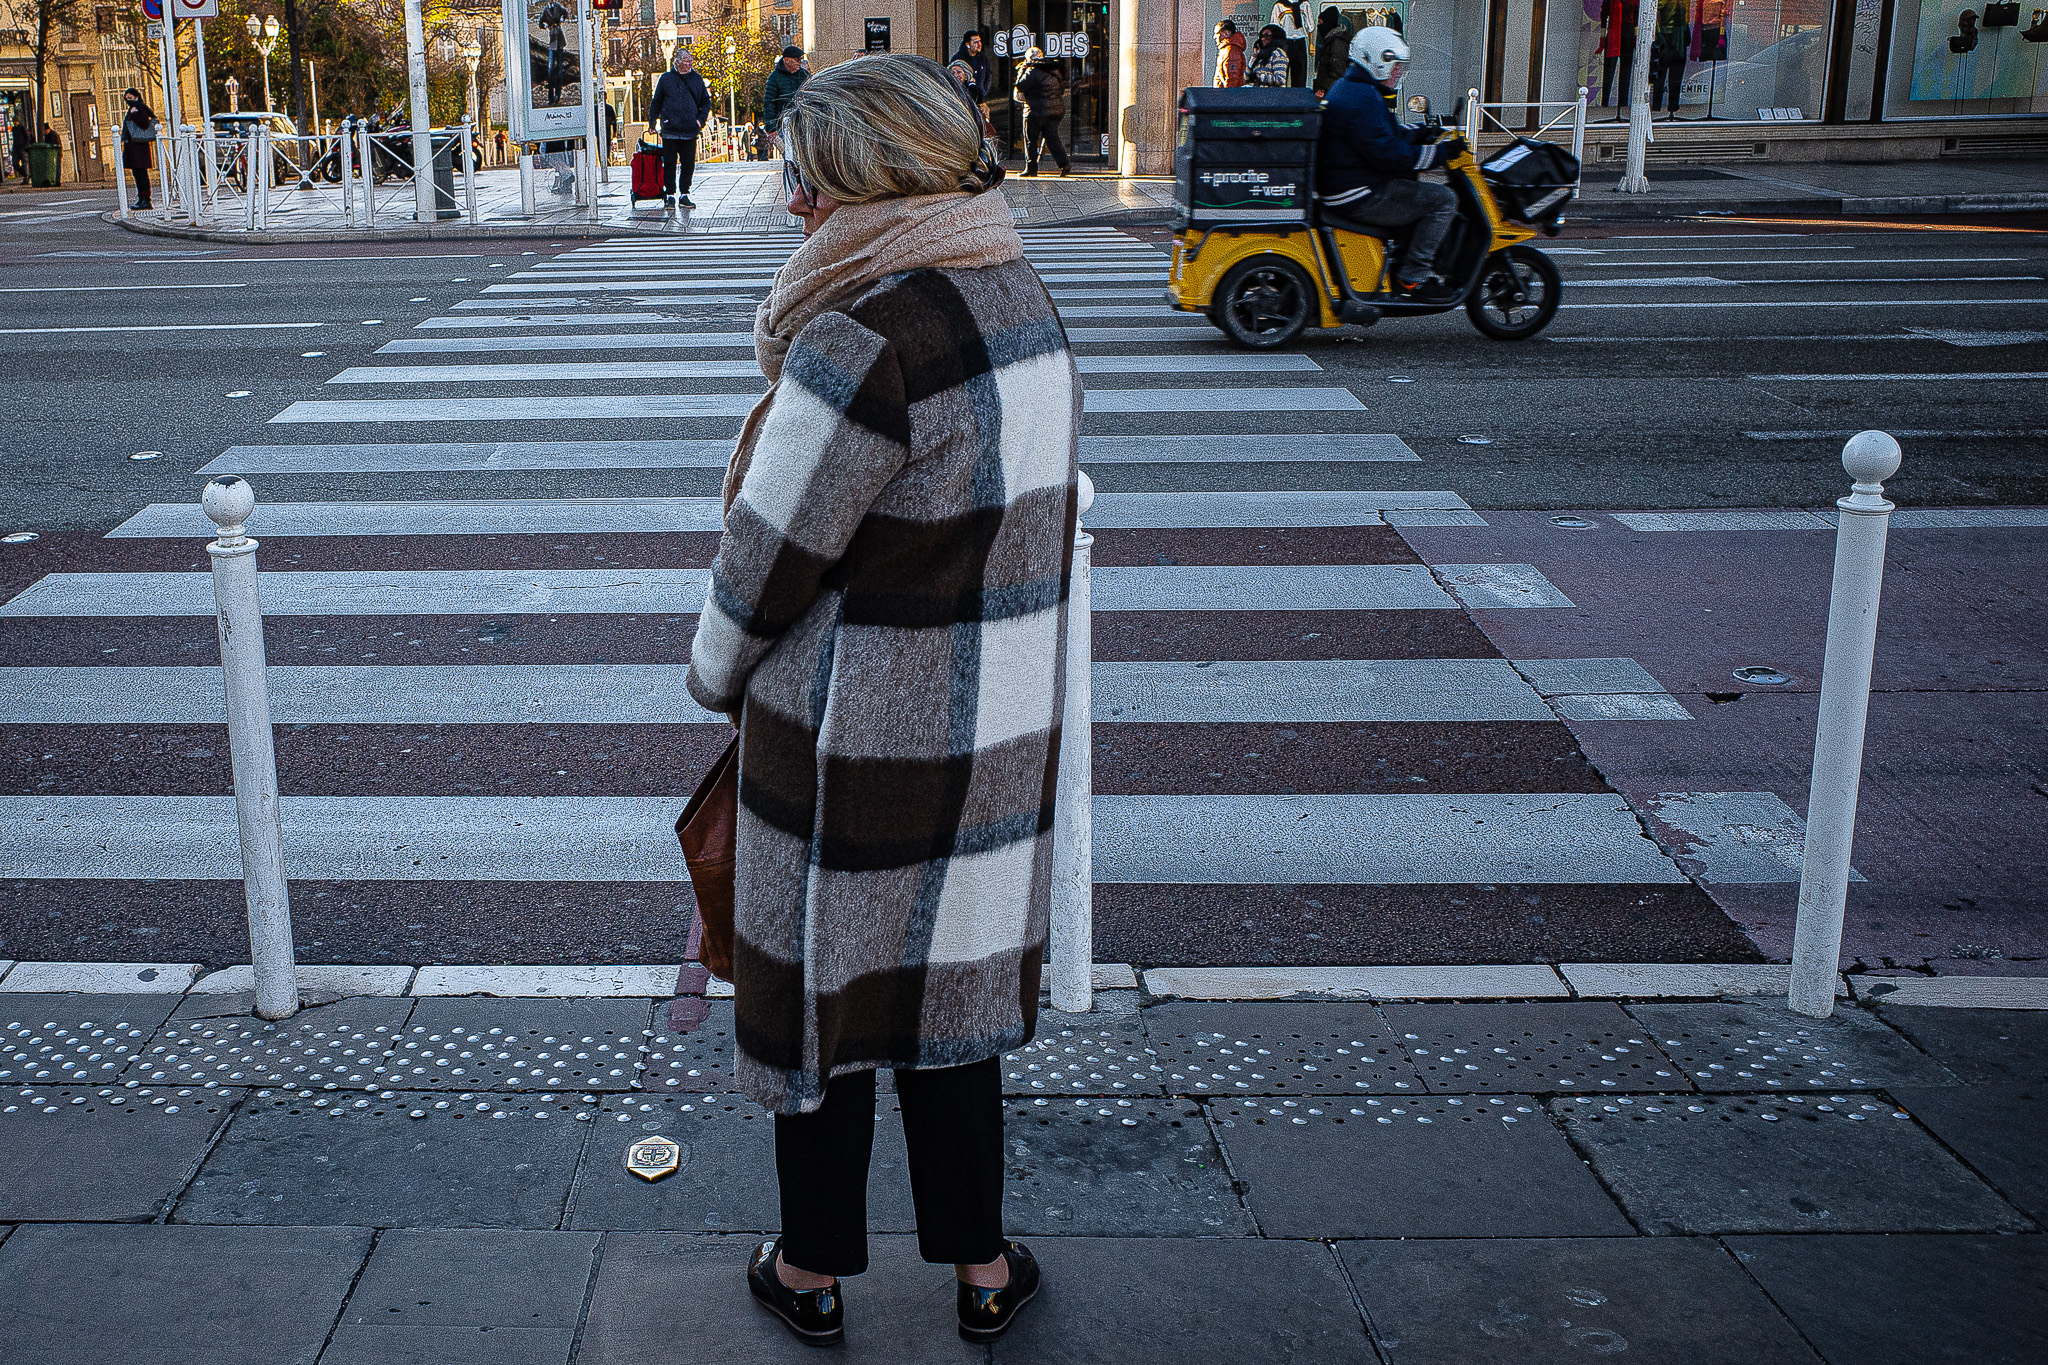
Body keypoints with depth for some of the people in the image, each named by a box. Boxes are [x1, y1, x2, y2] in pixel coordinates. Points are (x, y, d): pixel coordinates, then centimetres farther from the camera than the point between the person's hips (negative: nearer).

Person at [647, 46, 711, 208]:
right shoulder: (666, 78, 3)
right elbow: (656, 102, 9)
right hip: (670, 130, -2)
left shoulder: (697, 79, 9)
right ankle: (670, 195, 7)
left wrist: (701, 119, 3)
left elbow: (706, 102, 17)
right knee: (669, 164, 0)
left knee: (688, 164, 5)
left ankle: (684, 194, 15)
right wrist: (652, 122, 5)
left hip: (690, 130, 2)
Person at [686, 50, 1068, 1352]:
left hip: (856, 741, -7)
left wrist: (719, 674, 4)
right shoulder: (1024, 302, 2)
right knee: (948, 984, 21)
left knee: (824, 990, 13)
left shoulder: (868, 340, -25)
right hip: (996, 737, 7)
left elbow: (773, 550, -16)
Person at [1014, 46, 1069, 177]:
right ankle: (1064, 163, -4)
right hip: (1056, 110, 7)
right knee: (1052, 138, 10)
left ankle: (1031, 168, 6)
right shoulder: (1055, 70, 10)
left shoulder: (1032, 72, -13)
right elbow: (1062, 88, 17)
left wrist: (1021, 72, 1)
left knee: (1031, 140, 5)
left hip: (1036, 111, -7)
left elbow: (1020, 86, -12)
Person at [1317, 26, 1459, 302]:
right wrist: (1439, 152, -20)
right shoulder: (1362, 98, -18)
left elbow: (1383, 135, 28)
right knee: (1443, 199, -12)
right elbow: (1386, 153, -25)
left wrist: (1422, 134, 15)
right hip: (1360, 195, -12)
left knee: (1412, 185, 30)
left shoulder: (1346, 88, 17)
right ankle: (1410, 279, -12)